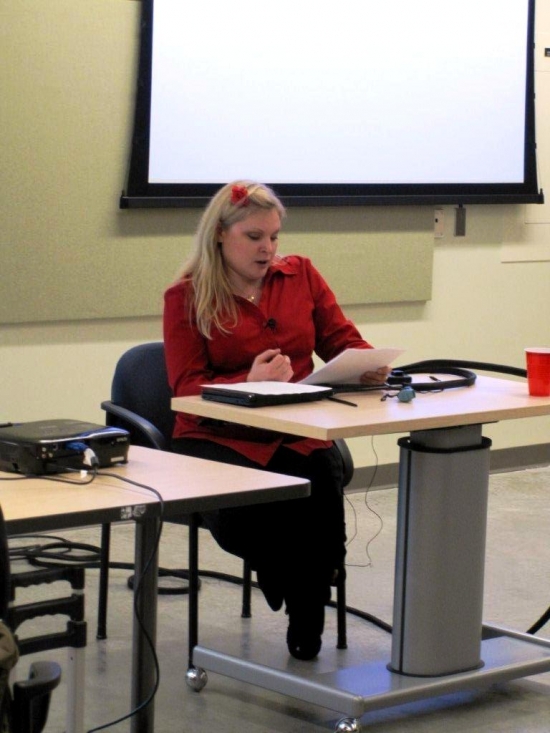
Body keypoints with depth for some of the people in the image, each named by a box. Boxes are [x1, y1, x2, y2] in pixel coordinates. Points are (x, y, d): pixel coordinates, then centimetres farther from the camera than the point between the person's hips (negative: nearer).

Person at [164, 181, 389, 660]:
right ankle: (285, 579, 3)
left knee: (322, 485, -32)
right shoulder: (186, 296, 2)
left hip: (297, 432, 2)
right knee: (238, 513, -34)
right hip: (219, 436, -2)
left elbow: (343, 341, 12)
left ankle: (306, 622, -8)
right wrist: (248, 384, -23)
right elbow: (187, 386, -4)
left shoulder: (300, 274, 12)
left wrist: (370, 364, -13)